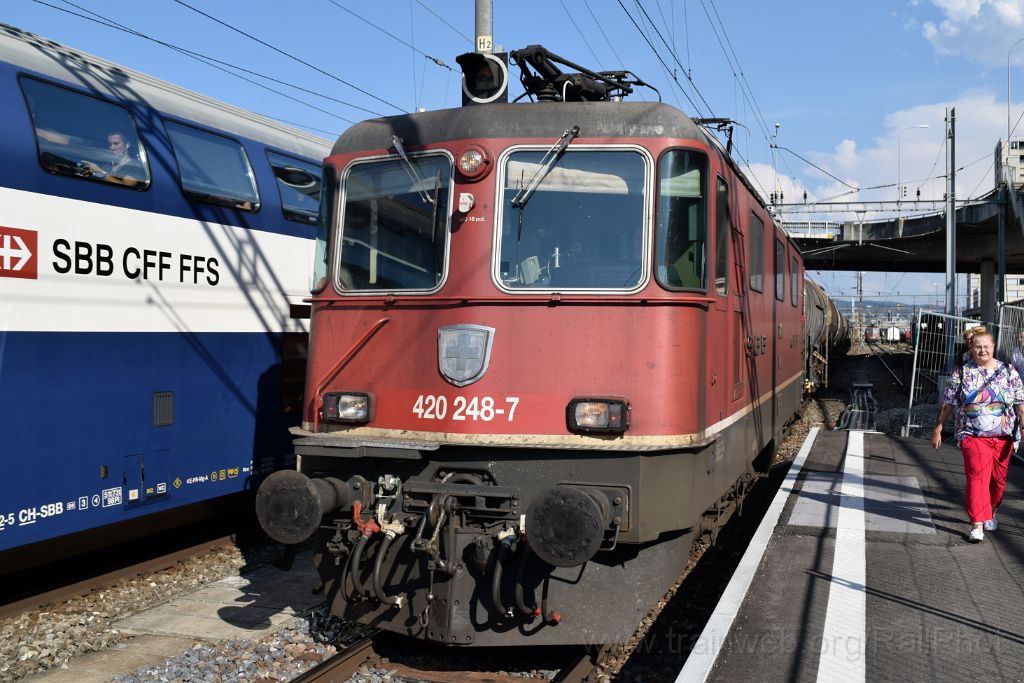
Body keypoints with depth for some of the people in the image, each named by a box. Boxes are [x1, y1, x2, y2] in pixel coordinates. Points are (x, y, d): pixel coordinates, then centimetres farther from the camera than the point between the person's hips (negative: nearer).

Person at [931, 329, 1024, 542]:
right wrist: (938, 429, 5)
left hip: (1003, 437, 2)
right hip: (973, 436, -2)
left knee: (998, 479, 12)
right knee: (977, 477, -13)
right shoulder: (961, 373, 0)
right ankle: (977, 524, -12)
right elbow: (947, 404, 5)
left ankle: (990, 513, 36)